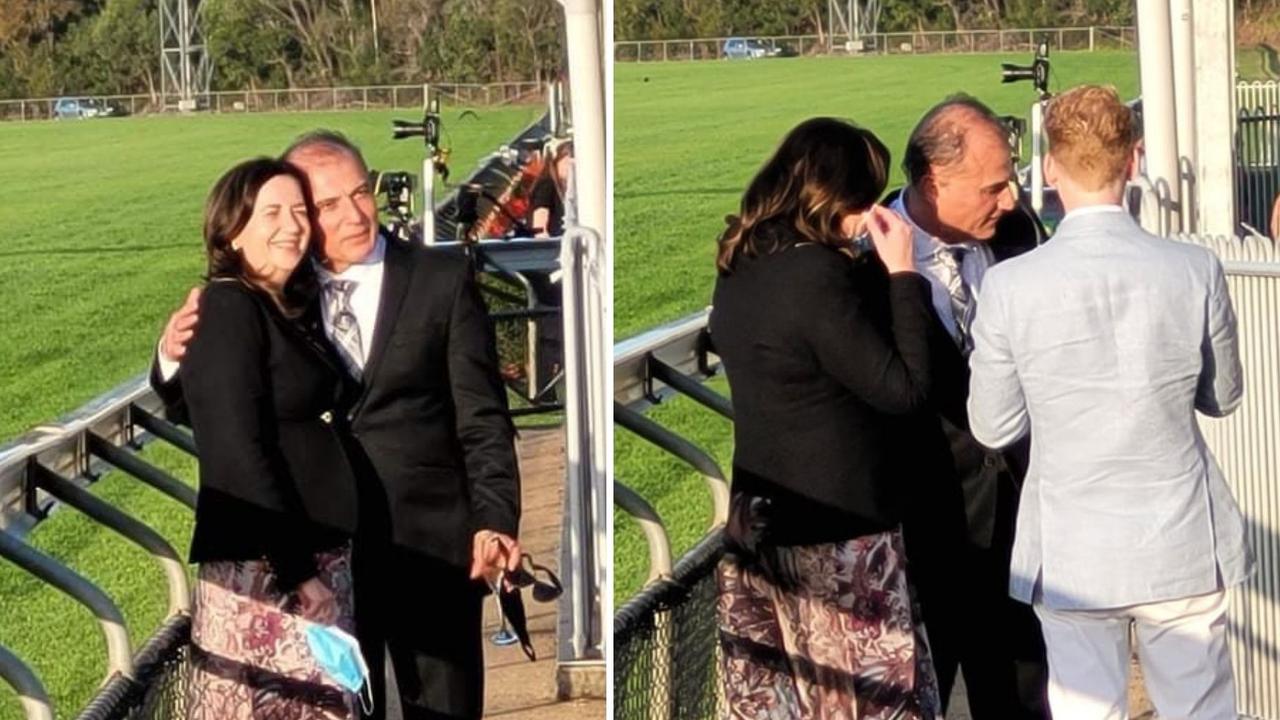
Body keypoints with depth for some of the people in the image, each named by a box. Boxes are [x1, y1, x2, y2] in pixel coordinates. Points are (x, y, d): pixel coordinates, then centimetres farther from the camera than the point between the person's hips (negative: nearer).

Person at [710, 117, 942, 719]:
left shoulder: (740, 270, 6)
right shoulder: (818, 274, -20)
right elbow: (903, 387, -17)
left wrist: (872, 269, 7)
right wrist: (902, 274, -12)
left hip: (758, 520, 9)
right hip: (834, 529, -9)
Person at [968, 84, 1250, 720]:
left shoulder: (1010, 287, -14)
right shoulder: (1196, 272, -11)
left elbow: (993, 428, -4)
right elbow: (1222, 397, 4)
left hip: (1073, 556, -1)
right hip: (1183, 547, 1)